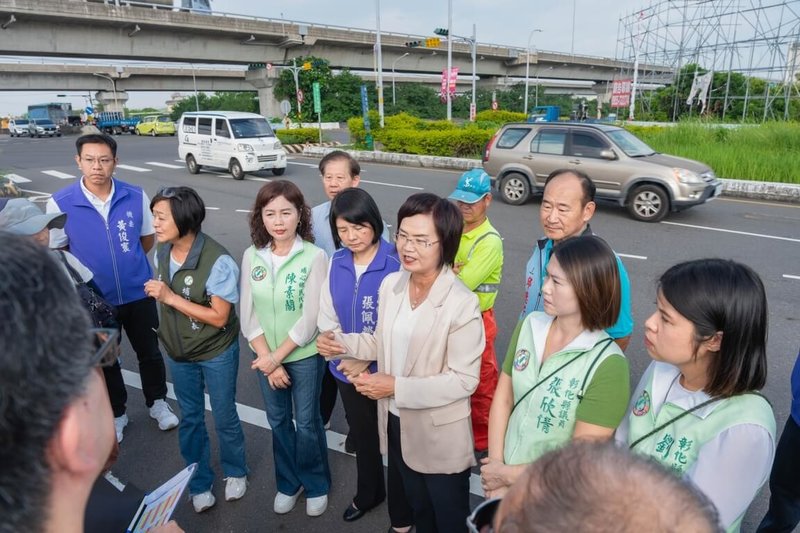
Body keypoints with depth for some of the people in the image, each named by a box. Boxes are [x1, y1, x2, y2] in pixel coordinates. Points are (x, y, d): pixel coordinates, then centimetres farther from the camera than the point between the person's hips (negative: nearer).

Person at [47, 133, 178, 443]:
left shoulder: (136, 197, -10)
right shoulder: (60, 203, -14)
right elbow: (56, 252, -2)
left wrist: (127, 262, 7)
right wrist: (86, 275, 0)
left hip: (138, 293, 1)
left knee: (149, 352, 17)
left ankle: (158, 403, 40)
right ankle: (115, 414, 40)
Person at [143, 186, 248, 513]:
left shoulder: (218, 261, -28)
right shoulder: (161, 253, -7)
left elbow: (219, 317, -26)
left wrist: (171, 297, -28)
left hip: (217, 354, -5)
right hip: (178, 353, 5)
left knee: (225, 418, 14)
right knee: (190, 419, 19)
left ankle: (235, 472, 42)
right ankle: (199, 482, 40)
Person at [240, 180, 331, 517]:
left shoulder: (314, 257, -18)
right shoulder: (252, 256, -5)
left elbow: (310, 319, -18)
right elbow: (248, 314, -4)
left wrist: (278, 356, -13)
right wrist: (267, 359, -10)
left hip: (304, 355, -3)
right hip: (265, 355, 4)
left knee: (307, 423, 11)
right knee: (278, 421, 19)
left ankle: (316, 486, 37)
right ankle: (287, 483, 42)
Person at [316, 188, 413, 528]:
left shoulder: (396, 264, -19)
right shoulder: (336, 263, -2)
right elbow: (327, 318, 4)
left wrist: (367, 358, -17)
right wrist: (346, 358, -7)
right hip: (347, 371, 5)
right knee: (361, 436, 25)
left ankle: (402, 515, 36)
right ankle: (368, 493, 52)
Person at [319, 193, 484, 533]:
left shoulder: (462, 304, -25)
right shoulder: (390, 284, -5)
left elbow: (464, 379, -23)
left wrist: (397, 387, -26)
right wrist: (344, 344, -11)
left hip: (440, 436, -6)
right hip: (397, 423, 6)